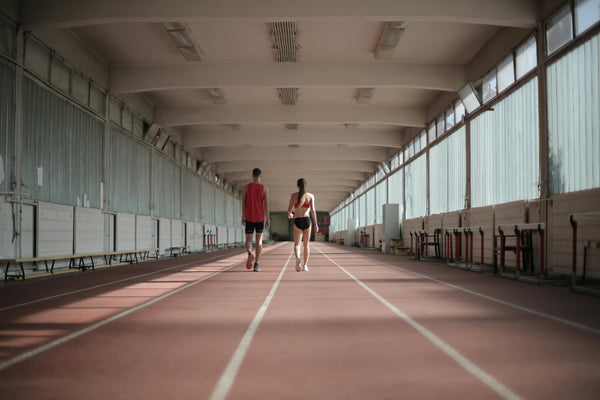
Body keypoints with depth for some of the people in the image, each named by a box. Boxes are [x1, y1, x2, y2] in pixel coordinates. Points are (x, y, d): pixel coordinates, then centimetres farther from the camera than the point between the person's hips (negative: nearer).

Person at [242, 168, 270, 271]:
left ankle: (250, 253, -22)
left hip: (249, 217, 0)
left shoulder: (247, 187, 1)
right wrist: (267, 219, -1)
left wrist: (243, 217, 9)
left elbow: (243, 203, 2)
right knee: (259, 240, 7)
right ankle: (256, 264, -1)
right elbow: (266, 204, -5)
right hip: (260, 218, 0)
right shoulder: (265, 188, -1)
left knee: (248, 240, 11)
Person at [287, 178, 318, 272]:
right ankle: (305, 265, 14)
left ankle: (298, 258, -29)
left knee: (297, 244, 0)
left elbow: (289, 209, 1)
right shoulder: (310, 196, 3)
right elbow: (312, 210, -5)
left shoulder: (293, 195, 3)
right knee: (306, 244, 14)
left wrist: (289, 215, 25)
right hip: (307, 220, 1)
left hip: (297, 221, -1)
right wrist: (315, 224, -4)